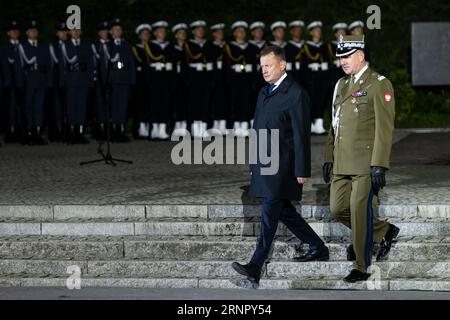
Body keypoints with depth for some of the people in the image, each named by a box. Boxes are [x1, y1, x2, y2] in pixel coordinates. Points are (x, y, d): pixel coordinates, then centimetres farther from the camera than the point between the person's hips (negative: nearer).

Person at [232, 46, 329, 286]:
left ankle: (256, 266, -14)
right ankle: (318, 248, 26)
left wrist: (302, 171, -15)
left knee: (270, 212, -11)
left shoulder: (296, 94, -10)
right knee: (283, 210, 13)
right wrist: (254, 164, 20)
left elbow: (301, 134, -13)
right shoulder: (264, 93, 17)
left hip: (283, 165, -9)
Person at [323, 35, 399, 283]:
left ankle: (362, 267, 4)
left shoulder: (379, 85, -8)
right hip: (342, 163, 8)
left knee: (360, 210, -6)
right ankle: (384, 231, 26)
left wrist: (379, 165, -18)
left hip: (366, 162, -8)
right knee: (338, 209, 6)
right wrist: (328, 158, 16)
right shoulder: (341, 85, 16)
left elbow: (384, 128, -13)